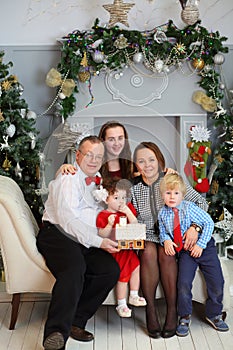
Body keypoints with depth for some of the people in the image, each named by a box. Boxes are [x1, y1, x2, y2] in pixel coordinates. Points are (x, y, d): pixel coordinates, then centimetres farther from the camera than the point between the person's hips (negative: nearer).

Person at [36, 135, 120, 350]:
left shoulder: (99, 181, 21)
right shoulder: (69, 179, -3)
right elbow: (67, 219, -15)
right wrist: (98, 241, -22)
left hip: (89, 242, 7)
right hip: (57, 234, -7)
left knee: (111, 270, -19)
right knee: (75, 268, -36)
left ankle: (75, 321, -13)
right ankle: (57, 332, -38)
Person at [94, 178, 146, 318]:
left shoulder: (128, 210, 9)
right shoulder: (103, 215, -8)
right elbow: (102, 235, -13)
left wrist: (128, 212, -10)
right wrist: (110, 224, -29)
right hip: (114, 250, -5)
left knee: (136, 266, -6)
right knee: (123, 275, -9)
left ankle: (134, 296, 14)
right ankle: (121, 305, 6)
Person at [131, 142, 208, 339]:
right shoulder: (134, 189, 2)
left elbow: (201, 202, -5)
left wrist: (194, 227, -18)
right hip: (148, 236, 1)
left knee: (165, 253, -31)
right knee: (148, 252, -30)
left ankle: (172, 311, -21)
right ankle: (150, 310, -23)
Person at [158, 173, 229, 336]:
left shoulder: (189, 208, -16)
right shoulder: (163, 214, -3)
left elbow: (209, 223, -14)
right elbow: (163, 232, 12)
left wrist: (200, 244, -17)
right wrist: (166, 240, -11)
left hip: (204, 248, -2)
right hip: (185, 252, 2)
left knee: (217, 283, -1)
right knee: (183, 284, -11)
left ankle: (214, 314, 22)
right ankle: (185, 318, 11)